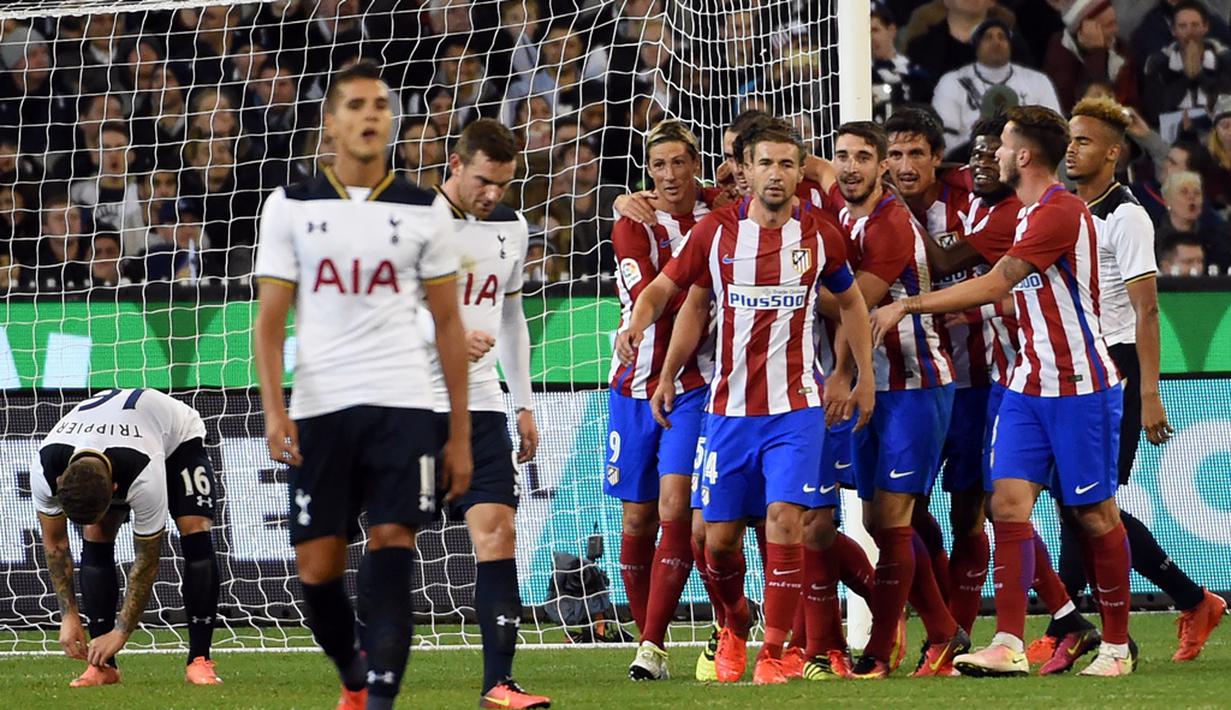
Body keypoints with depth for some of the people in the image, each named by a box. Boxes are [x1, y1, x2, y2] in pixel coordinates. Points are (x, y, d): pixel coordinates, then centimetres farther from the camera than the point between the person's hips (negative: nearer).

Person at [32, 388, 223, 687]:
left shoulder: (144, 479, -46)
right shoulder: (44, 470, -35)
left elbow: (147, 560, -32)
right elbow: (55, 543, -16)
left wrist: (121, 632, -28)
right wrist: (69, 615, -18)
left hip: (178, 437, -4)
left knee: (196, 532, -24)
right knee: (95, 537, -18)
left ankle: (199, 662, -21)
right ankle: (102, 665, -12)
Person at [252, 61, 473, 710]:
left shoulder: (425, 211, 8)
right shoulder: (291, 207, 7)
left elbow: (448, 324, 11)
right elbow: (270, 319, 5)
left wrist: (460, 435, 7)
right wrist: (273, 408, -11)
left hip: (402, 408, -1)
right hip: (318, 409, 1)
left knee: (391, 553, -14)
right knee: (318, 571, 2)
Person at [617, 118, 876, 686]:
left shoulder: (820, 235, 0)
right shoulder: (715, 231, -2)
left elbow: (850, 300, 16)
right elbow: (663, 288, 6)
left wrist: (865, 377, 12)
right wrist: (637, 323, -16)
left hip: (794, 407, -1)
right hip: (729, 408, 1)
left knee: (785, 518, -17)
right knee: (720, 535, 2)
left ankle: (773, 654, -8)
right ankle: (735, 626, 32)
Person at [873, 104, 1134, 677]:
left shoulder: (1061, 212, -17)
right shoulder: (1028, 214, 14)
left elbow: (992, 285, -20)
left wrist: (909, 304, -16)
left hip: (1081, 385, -8)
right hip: (1029, 386, 8)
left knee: (1095, 513, 1)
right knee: (1008, 502, -5)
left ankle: (1116, 646, 11)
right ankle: (1009, 645, -11)